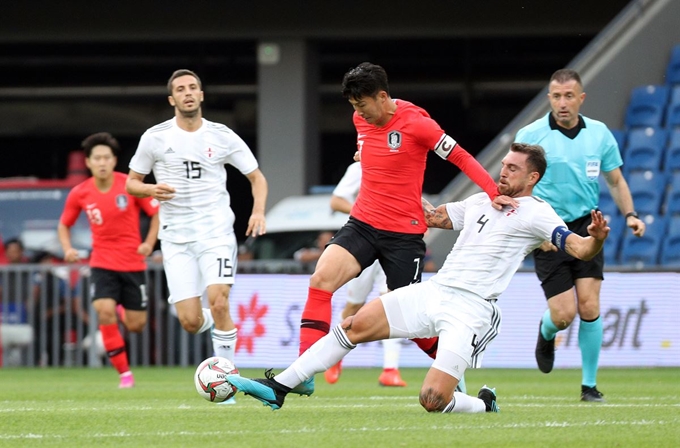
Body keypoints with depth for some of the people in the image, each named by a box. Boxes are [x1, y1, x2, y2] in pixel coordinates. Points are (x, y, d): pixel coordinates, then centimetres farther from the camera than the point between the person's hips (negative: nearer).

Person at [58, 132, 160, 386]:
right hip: (102, 264, 0)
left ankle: (123, 312, 43)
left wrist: (149, 243, -14)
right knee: (105, 311, -22)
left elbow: (157, 214, 0)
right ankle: (124, 373, -9)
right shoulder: (79, 194, -5)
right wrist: (67, 249, -8)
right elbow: (64, 225, 11)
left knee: (136, 326, 2)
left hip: (133, 264, 0)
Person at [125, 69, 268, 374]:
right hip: (176, 237, 1)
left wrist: (258, 211, -7)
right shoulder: (155, 138, 3)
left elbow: (256, 177, 11)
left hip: (216, 232, -1)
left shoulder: (223, 137, 3)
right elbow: (131, 183, 11)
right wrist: (151, 190, -12)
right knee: (190, 322, -6)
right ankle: (213, 322, 32)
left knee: (218, 303, -21)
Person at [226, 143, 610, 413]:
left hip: (471, 309, -7)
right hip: (434, 290, 7)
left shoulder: (535, 213, -3)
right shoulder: (482, 201, 18)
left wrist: (595, 239, -36)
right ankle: (278, 388, 0)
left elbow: (579, 249, -14)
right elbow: (434, 216, 32)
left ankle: (485, 405, 12)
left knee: (433, 399, -21)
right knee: (354, 326, -4)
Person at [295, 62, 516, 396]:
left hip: (403, 234, -5)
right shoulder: (361, 120, 6)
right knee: (321, 278, -18)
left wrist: (493, 193, -20)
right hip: (362, 222, 5)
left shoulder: (416, 123, -13)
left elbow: (461, 157, -10)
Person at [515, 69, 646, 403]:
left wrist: (629, 214, -1)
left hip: (586, 227, 2)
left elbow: (615, 180, 14)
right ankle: (546, 334, 31)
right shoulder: (530, 136, -7)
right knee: (564, 314, -9)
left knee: (589, 307, -10)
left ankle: (589, 385, 5)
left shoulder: (600, 134, 3)